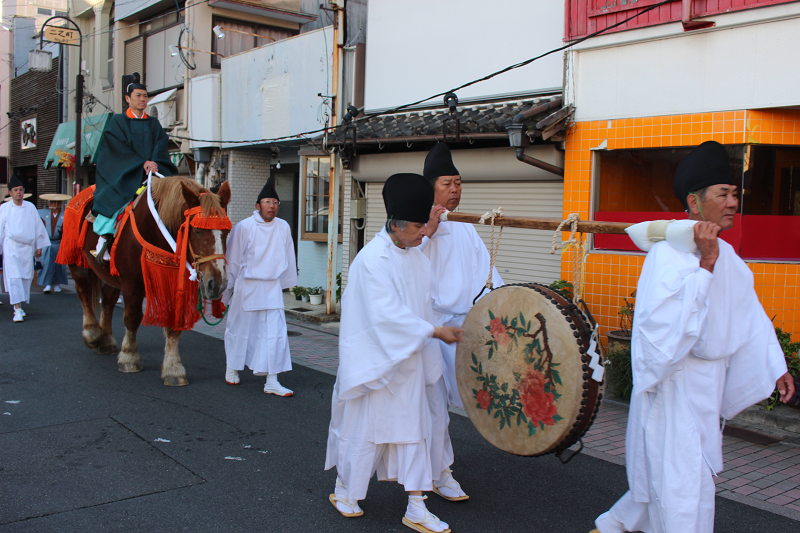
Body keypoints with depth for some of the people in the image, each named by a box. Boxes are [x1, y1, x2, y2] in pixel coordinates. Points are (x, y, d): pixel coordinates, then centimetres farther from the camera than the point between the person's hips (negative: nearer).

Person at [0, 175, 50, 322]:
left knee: (26, 278, 5)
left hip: (27, 247, 2)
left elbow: (38, 227, 11)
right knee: (14, 277, -11)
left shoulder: (30, 207, 6)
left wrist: (39, 246, 11)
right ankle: (17, 310, -14)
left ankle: (19, 305, 21)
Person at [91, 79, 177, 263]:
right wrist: (142, 163, -18)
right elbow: (121, 148, -6)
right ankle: (104, 237, -23)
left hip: (152, 173, 3)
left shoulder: (154, 124, 17)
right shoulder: (118, 121, 6)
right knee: (115, 198, -30)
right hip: (123, 176, -3)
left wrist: (154, 164, -16)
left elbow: (160, 147, 5)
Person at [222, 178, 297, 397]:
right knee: (240, 329, 12)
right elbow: (232, 259, -1)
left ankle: (272, 381, 0)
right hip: (246, 286, -2)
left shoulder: (283, 227, 0)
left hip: (272, 288, 2)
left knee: (276, 333, -5)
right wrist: (227, 288, 3)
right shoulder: (244, 227, -8)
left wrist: (284, 282, 16)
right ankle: (232, 368, 37)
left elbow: (287, 259, 11)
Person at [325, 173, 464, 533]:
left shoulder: (417, 259, 6)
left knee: (412, 428, 7)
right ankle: (344, 491, 30)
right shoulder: (372, 259, -18)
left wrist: (426, 356, 13)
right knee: (363, 426, 7)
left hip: (407, 360, 7)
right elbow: (386, 314, -24)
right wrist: (434, 332, -23)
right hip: (374, 359, -7)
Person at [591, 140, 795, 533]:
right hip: (674, 383, -8)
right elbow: (667, 318, -31)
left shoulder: (727, 256, 8)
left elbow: (751, 316, 16)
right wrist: (705, 265, -31)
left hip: (708, 384, 9)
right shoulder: (668, 253, -19)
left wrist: (777, 368, 16)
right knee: (683, 485, -4)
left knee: (664, 472, 20)